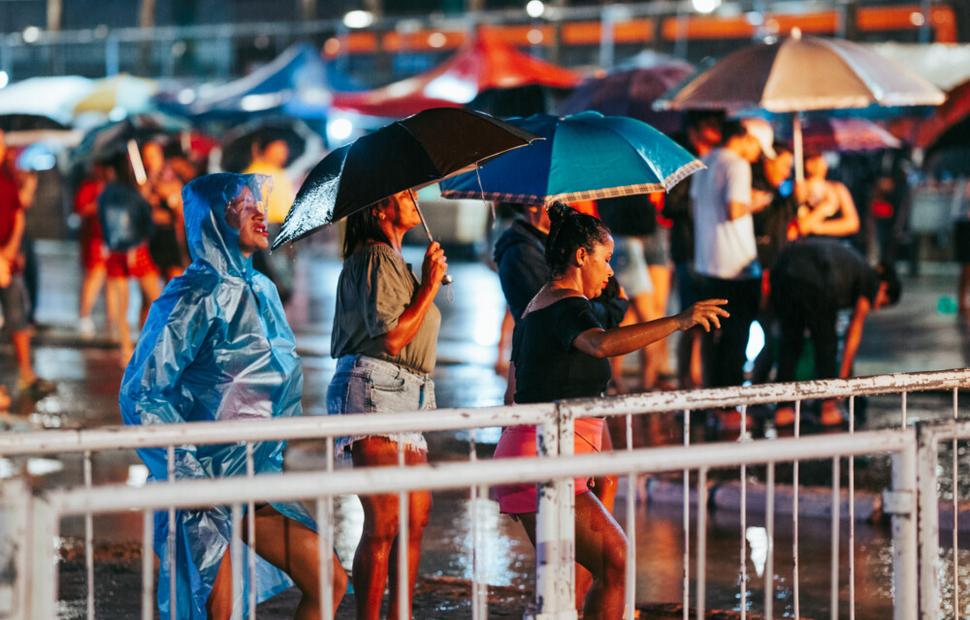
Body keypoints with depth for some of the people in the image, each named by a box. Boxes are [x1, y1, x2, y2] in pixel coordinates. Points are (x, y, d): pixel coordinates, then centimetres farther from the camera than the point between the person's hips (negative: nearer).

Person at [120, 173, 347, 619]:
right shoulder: (197, 297, -14)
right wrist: (191, 477, -18)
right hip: (203, 483, -8)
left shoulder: (261, 291, 12)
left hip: (253, 481, 8)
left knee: (330, 583, 5)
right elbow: (139, 395, -17)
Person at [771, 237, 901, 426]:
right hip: (814, 281, -7)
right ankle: (828, 407, 17)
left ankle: (783, 410, 17)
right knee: (826, 341, 13)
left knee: (790, 340, 19)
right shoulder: (870, 279, 22)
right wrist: (844, 377, 27)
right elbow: (854, 332, 21)